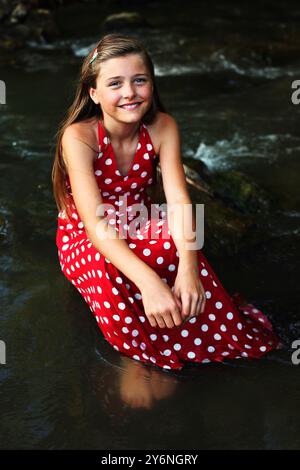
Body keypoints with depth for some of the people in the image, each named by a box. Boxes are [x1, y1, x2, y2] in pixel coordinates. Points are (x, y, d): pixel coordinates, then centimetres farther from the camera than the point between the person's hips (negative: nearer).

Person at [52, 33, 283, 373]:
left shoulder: (162, 127, -13)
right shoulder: (79, 137, -25)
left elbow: (178, 201, -23)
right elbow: (96, 224, -35)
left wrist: (188, 267, -44)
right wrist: (148, 281, -51)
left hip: (141, 228, 3)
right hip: (84, 239, -2)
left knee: (176, 247, -34)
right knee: (107, 269, -38)